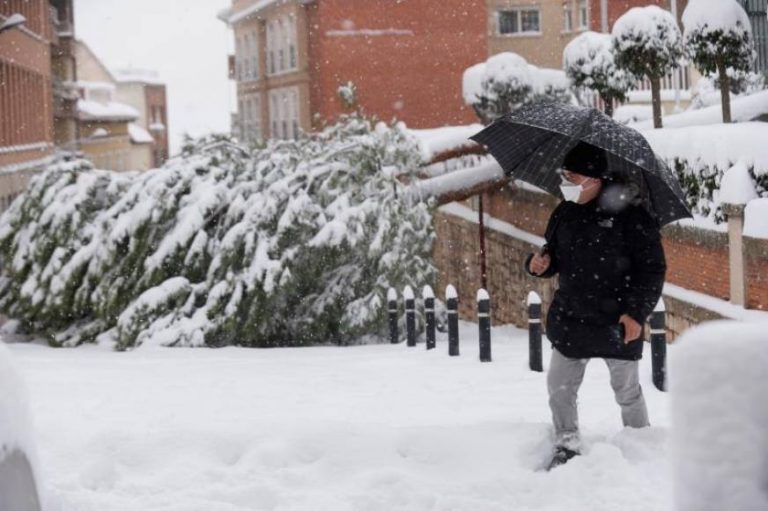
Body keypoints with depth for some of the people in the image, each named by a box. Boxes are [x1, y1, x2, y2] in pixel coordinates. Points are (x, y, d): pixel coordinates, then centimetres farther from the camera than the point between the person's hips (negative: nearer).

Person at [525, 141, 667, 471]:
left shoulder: (629, 214, -13)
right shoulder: (564, 213, 3)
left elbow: (653, 268, -10)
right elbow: (554, 255, 18)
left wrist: (637, 312, -16)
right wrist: (540, 264, -6)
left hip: (618, 323, -5)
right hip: (571, 317, 5)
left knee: (627, 391, 9)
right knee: (559, 386, 7)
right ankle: (566, 446, 23)